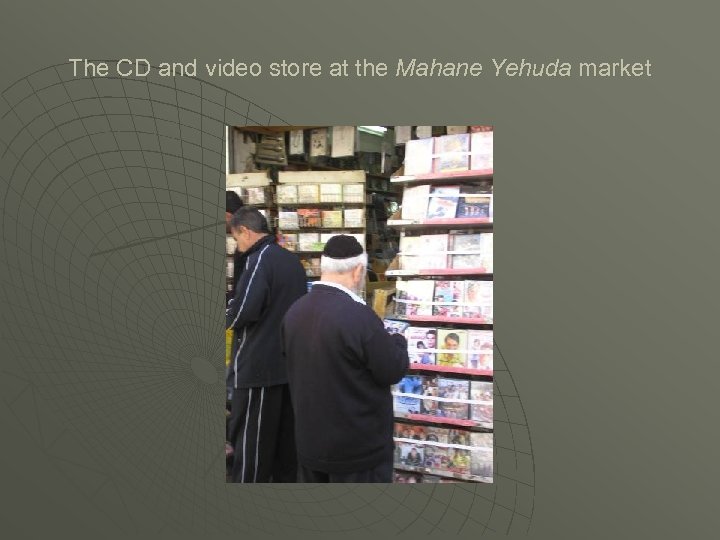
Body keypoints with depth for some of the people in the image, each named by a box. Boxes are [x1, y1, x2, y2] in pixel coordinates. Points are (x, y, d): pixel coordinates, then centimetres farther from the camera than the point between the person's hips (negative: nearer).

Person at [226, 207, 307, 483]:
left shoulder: (259, 259, -15)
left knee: (250, 440, 1)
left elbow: (244, 310, -23)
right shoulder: (293, 260, 10)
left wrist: (228, 317, -1)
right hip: (289, 361, 8)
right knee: (285, 437, 16)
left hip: (258, 365, -8)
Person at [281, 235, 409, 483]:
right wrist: (397, 341, 5)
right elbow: (393, 371, -16)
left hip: (310, 441, 7)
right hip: (359, 447, -6)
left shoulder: (294, 311, -2)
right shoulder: (359, 316, -24)